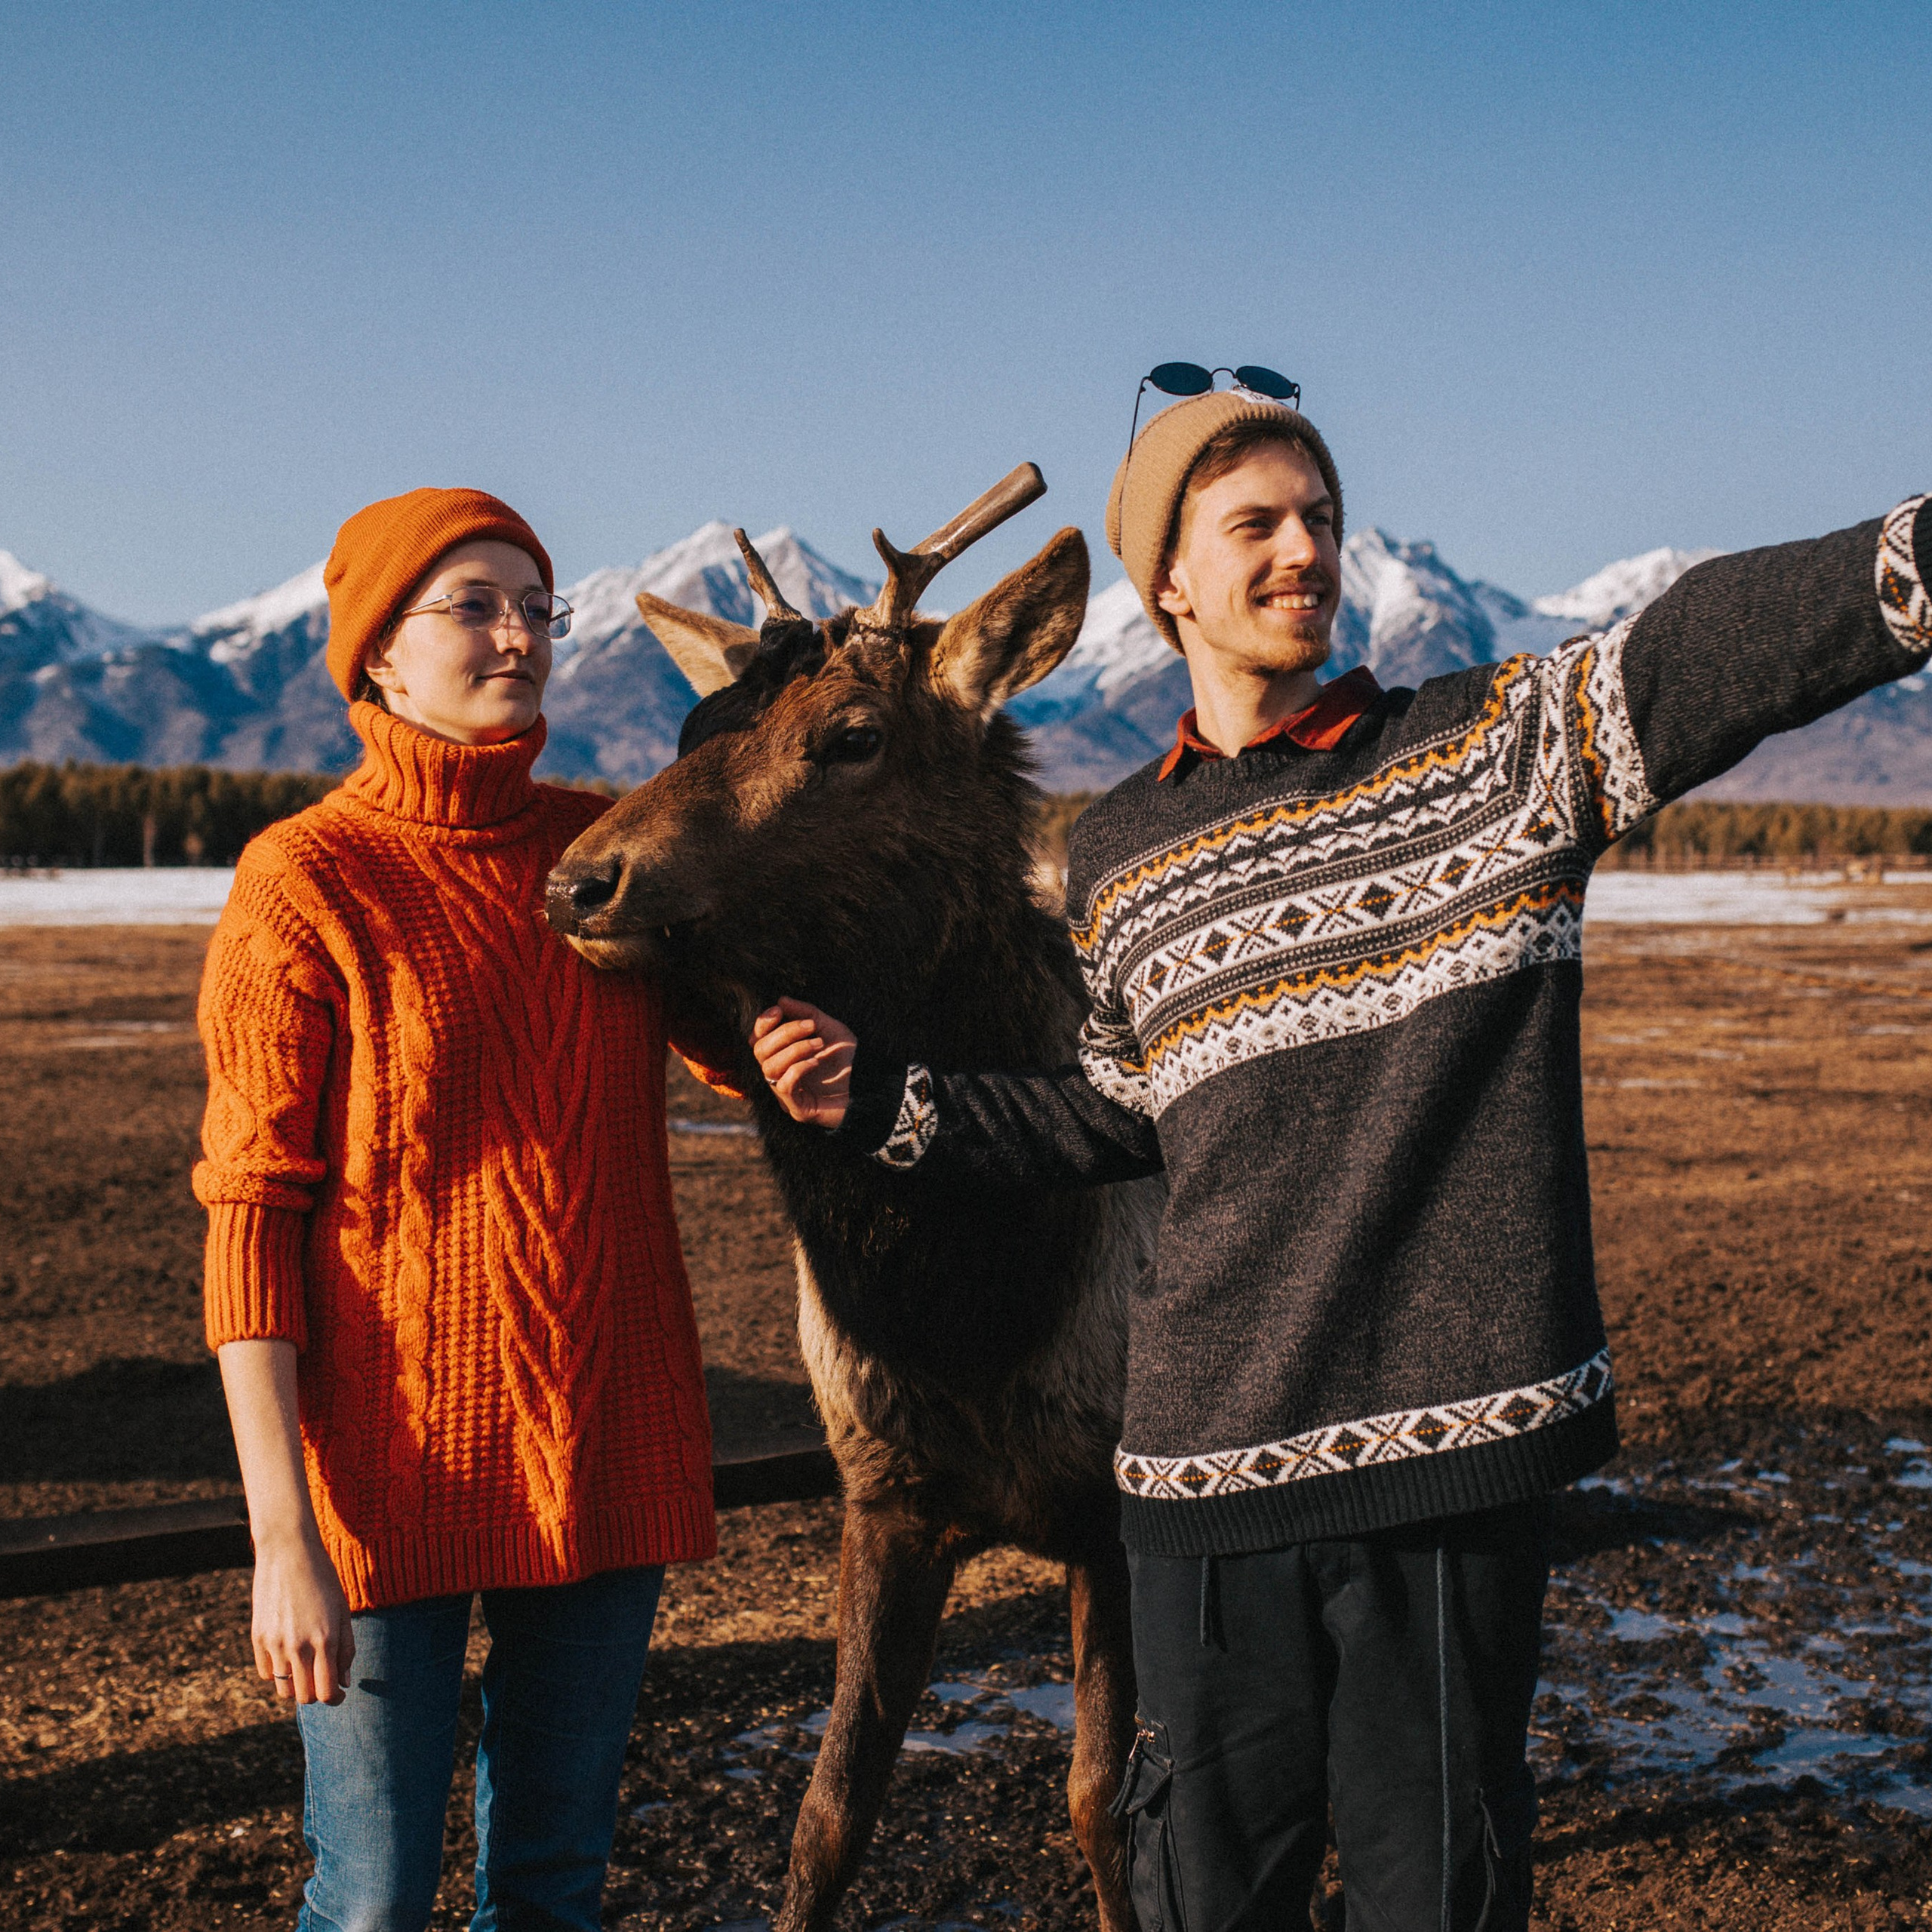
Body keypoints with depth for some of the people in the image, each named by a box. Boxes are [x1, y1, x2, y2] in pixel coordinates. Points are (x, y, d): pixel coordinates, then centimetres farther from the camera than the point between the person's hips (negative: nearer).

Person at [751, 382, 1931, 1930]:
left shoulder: (1494, 745, 1)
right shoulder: (1119, 855, 11)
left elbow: (1719, 647, -16)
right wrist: (884, 1101, 12)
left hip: (1457, 1435, -2)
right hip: (1211, 1452, 3)